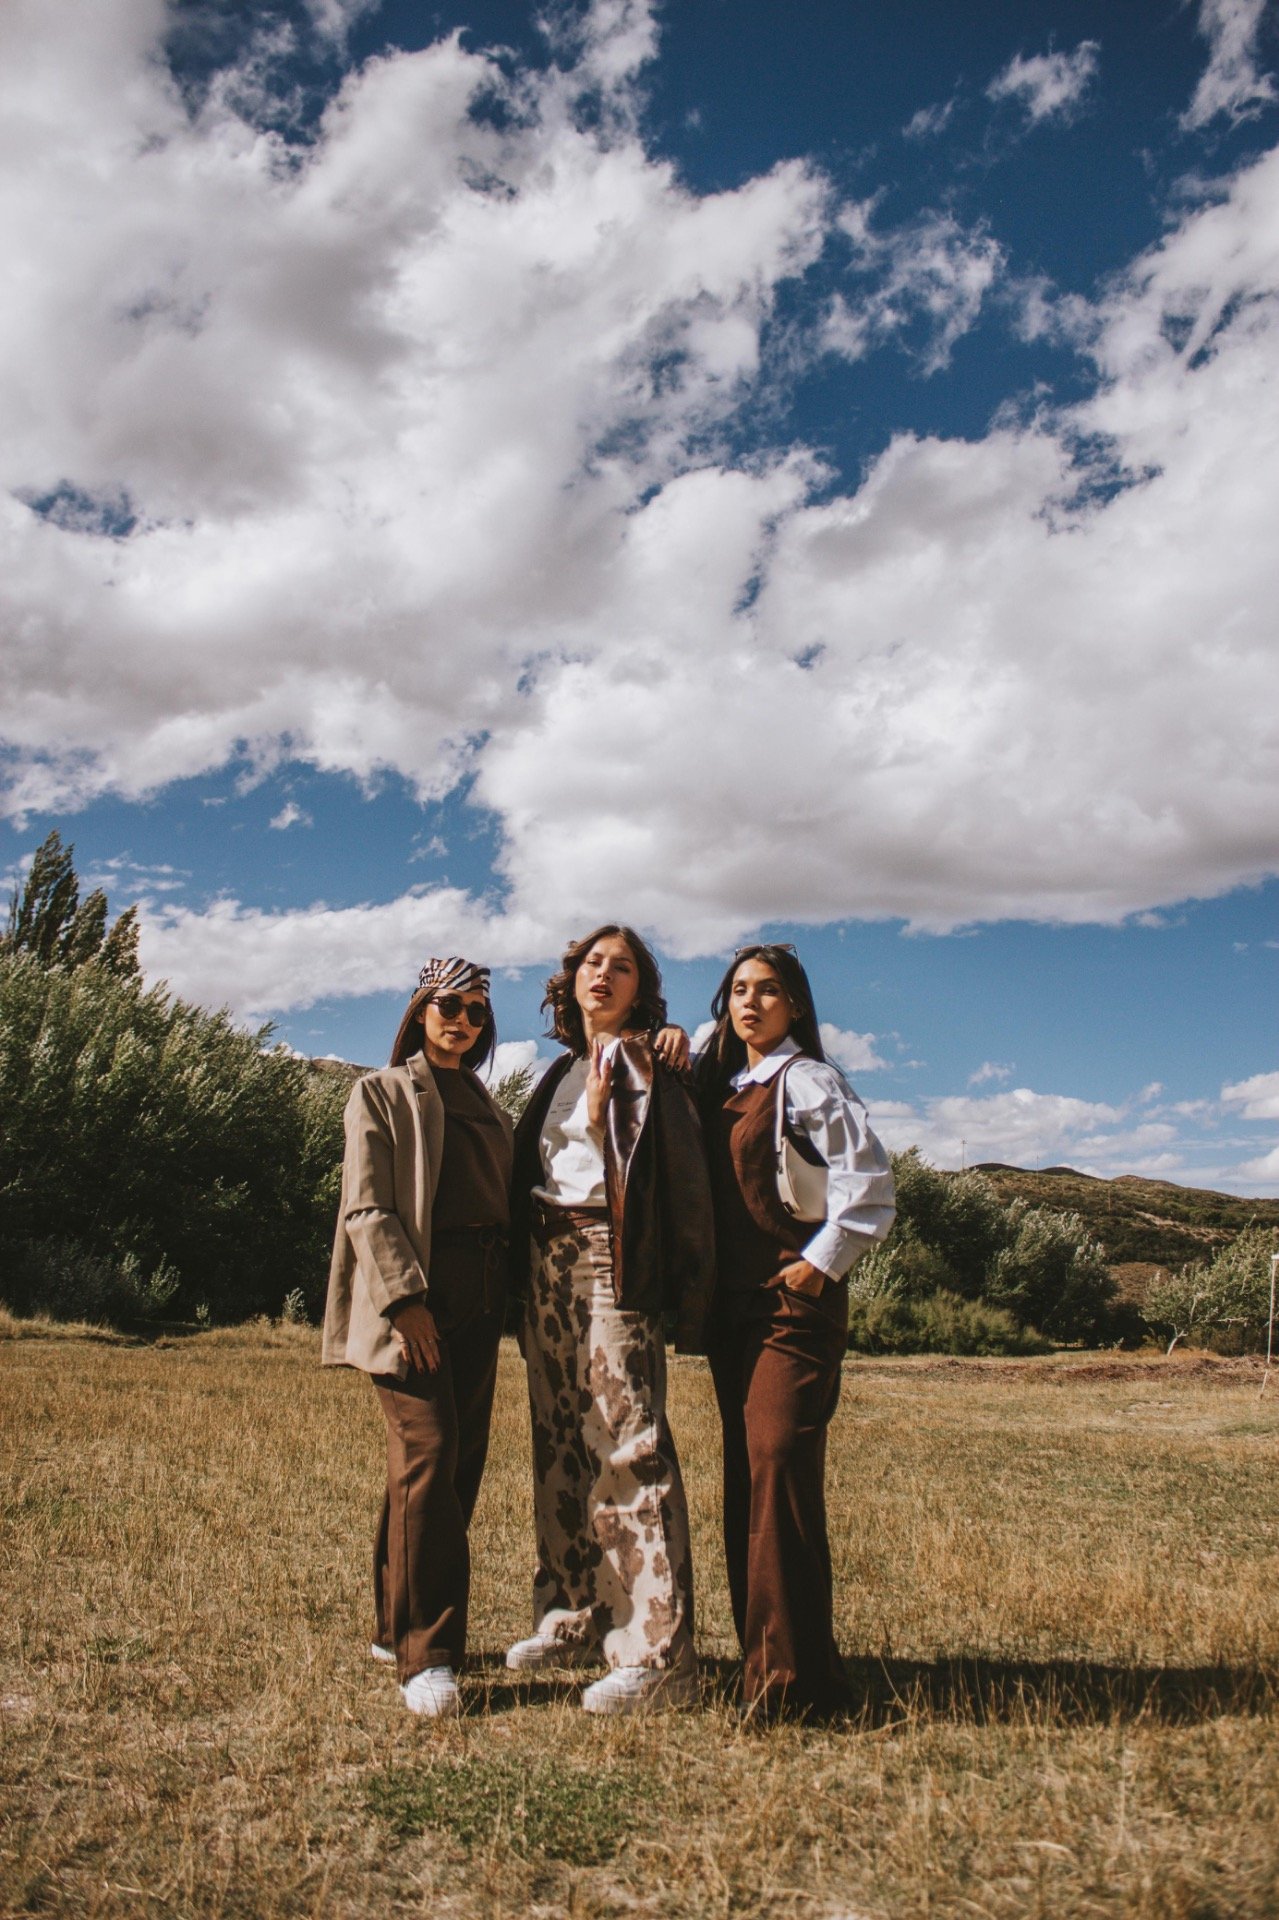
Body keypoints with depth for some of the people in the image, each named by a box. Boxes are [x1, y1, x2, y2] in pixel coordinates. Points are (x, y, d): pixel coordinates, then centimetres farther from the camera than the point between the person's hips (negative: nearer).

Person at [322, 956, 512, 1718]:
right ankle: (426, 1656, -9)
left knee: (461, 1462, 8)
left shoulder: (488, 1105, 19)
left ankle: (398, 1626, 23)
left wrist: (502, 1307, 10)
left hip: (480, 1302, 7)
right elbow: (368, 1208, -8)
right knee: (428, 1455, -15)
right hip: (413, 1295, -6)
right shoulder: (383, 1092, 1)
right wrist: (404, 1299, -18)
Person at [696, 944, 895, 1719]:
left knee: (779, 1469, -14)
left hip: (796, 1300, -7)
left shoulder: (808, 1082, -6)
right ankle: (759, 1648, 18)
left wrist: (819, 1265, -14)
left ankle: (793, 1676, -10)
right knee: (744, 1474, 9)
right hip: (732, 1301, 7)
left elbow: (868, 1187, -13)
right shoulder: (720, 1085, 15)